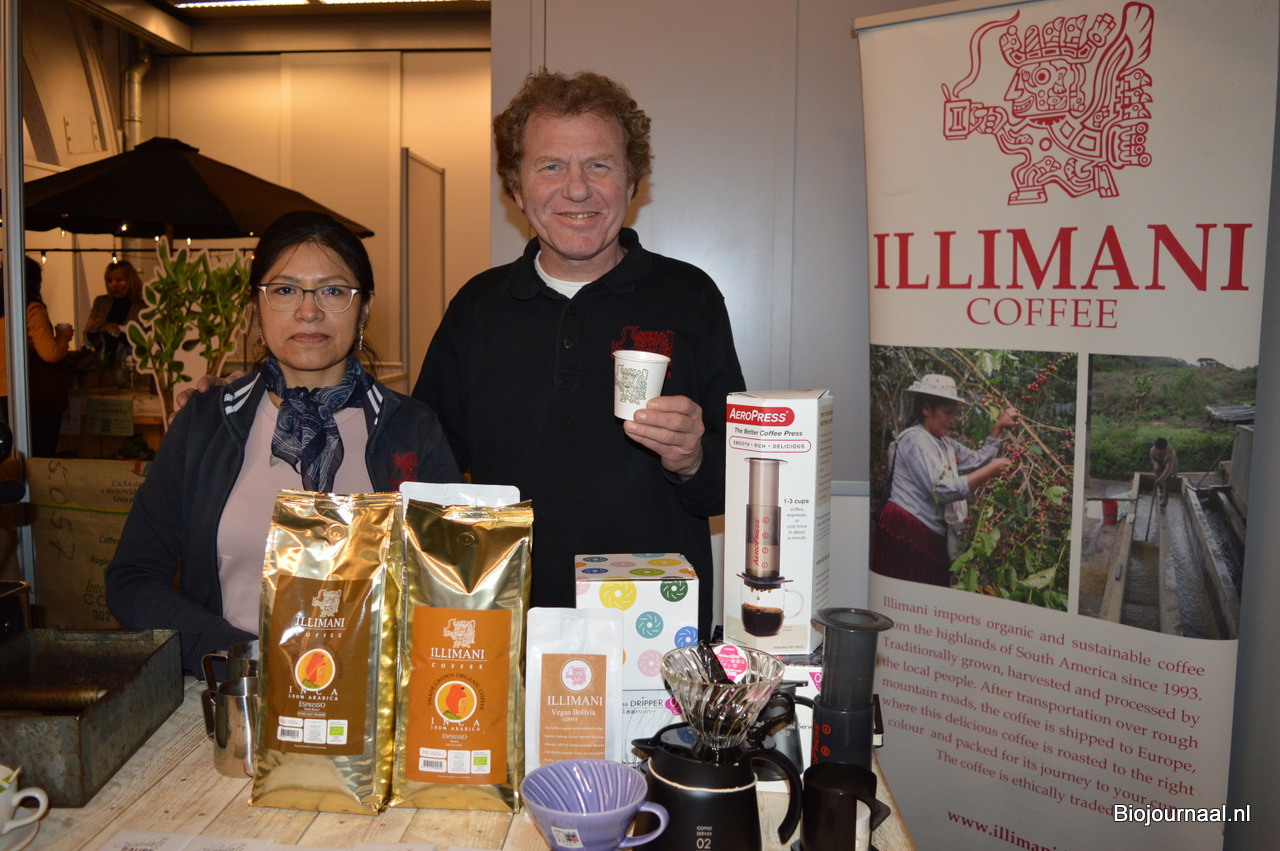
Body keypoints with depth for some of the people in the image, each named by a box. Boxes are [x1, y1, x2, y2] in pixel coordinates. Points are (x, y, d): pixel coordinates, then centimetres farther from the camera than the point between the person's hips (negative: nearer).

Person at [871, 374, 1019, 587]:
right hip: (905, 532, -10)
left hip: (931, 538, 10)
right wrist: (992, 469, -15)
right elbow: (944, 489, -21)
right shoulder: (915, 440, -12)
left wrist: (998, 428, 12)